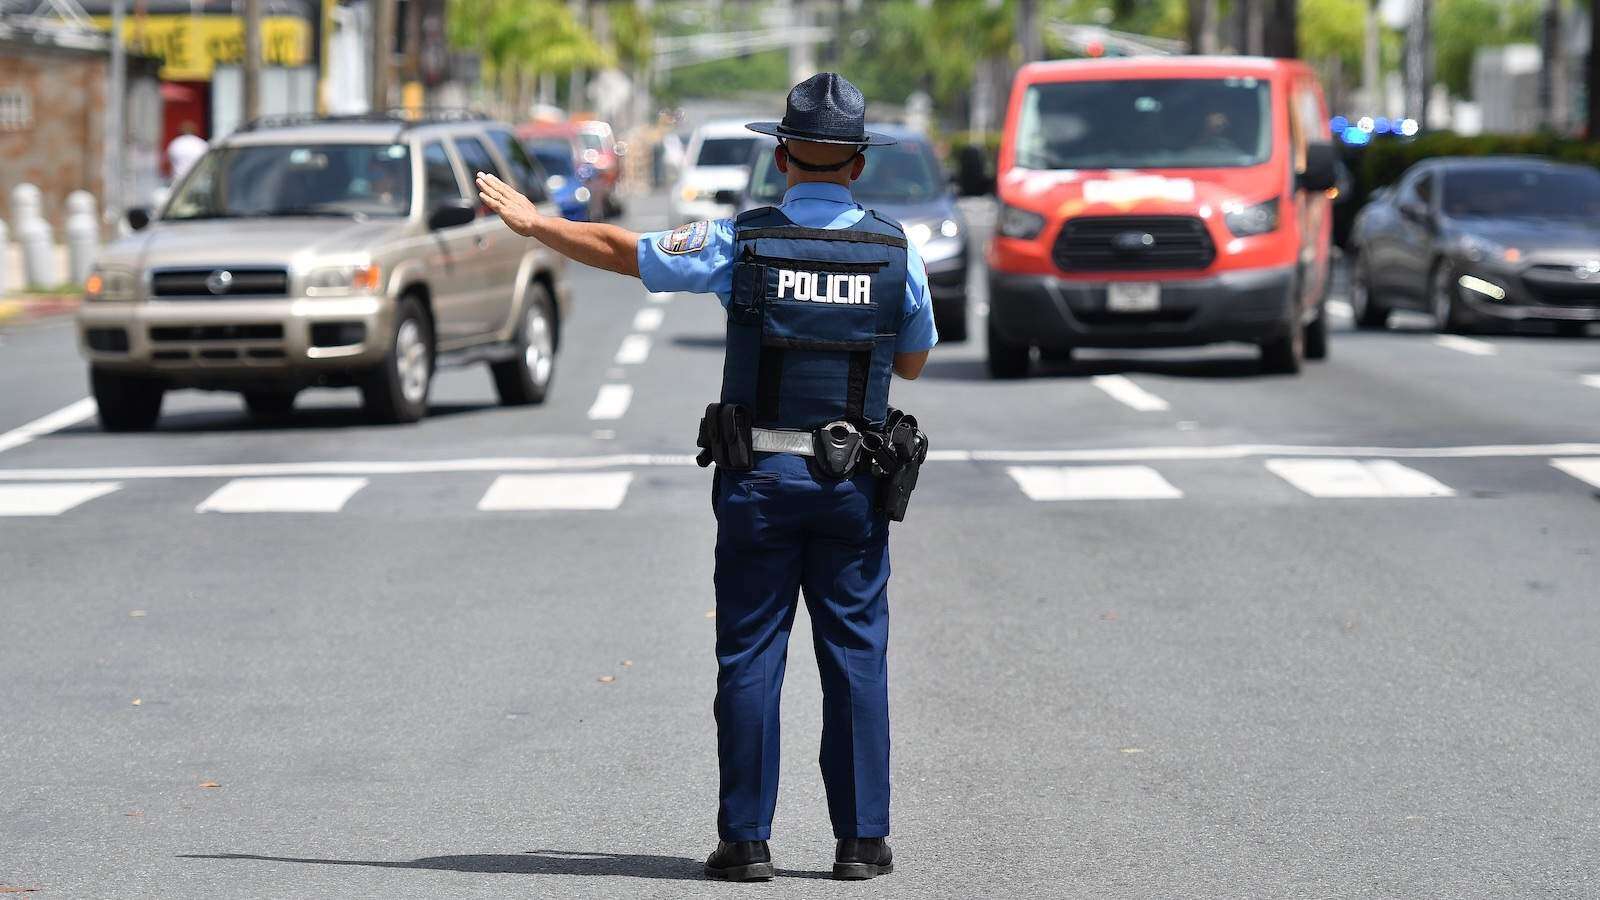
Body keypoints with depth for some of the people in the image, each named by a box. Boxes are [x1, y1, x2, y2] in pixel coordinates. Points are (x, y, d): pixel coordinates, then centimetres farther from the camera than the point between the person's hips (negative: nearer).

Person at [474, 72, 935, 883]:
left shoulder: (740, 243, -5)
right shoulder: (895, 250, -1)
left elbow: (619, 251, 7)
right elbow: (913, 360, 13)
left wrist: (531, 221, 21)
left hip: (758, 479, -1)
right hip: (854, 483, 1)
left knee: (749, 658, 3)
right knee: (855, 657, 5)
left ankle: (746, 840, 3)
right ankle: (862, 839, 5)